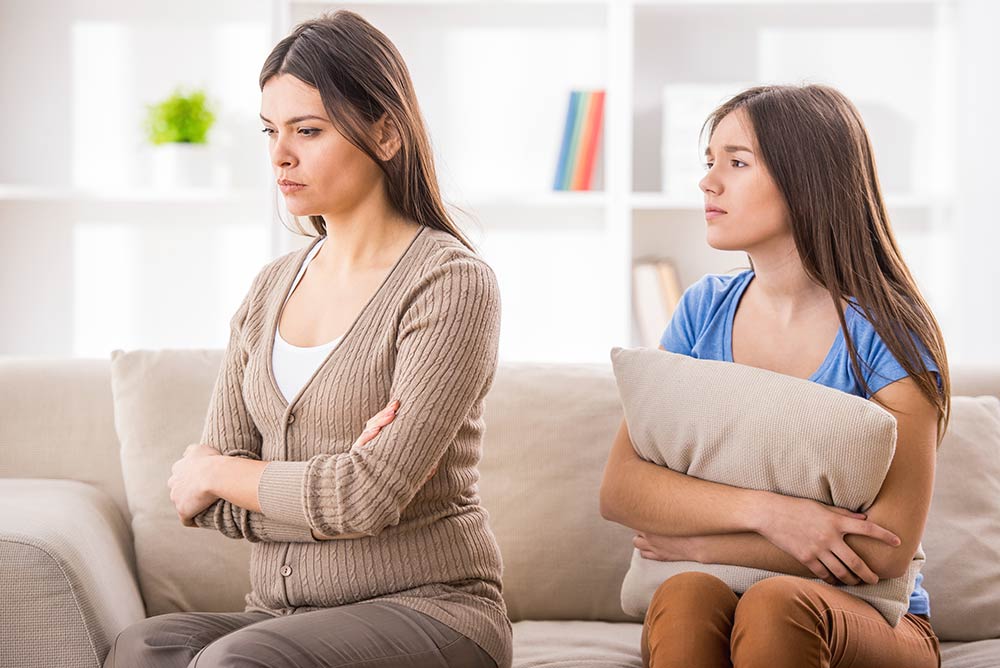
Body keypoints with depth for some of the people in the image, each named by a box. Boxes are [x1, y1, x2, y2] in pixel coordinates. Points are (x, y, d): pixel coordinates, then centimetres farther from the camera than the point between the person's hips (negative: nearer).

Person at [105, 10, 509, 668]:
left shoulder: (452, 282, -7)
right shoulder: (270, 290, 13)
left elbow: (371, 496, -16)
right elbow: (199, 502, 8)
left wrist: (215, 472, 0)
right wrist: (337, 481, -11)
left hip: (428, 609, -5)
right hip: (282, 615, 5)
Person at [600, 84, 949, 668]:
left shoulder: (887, 334, -8)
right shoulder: (706, 309, 5)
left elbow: (889, 550, -15)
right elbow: (619, 489, -4)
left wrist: (699, 544, -11)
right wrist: (765, 510, -21)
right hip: (707, 620, 3)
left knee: (776, 604, -36)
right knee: (685, 598, -32)